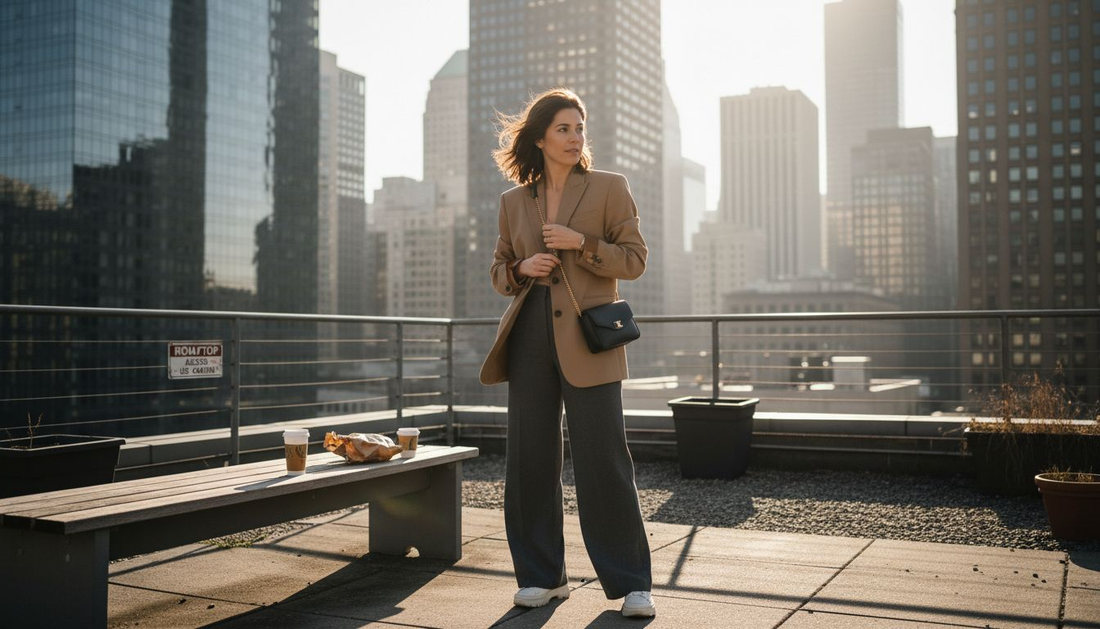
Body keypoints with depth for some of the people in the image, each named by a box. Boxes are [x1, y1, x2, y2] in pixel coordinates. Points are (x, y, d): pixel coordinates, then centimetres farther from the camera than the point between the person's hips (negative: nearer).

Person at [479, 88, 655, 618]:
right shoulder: (513, 201, 13)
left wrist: (581, 243, -13)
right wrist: (522, 269, -4)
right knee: (529, 460, 5)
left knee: (604, 462, -5)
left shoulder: (610, 188, 4)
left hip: (587, 342, -3)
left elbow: (634, 259, 1)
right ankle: (542, 576, 20)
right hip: (530, 339, 4)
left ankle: (630, 583, 7)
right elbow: (498, 270, 18)